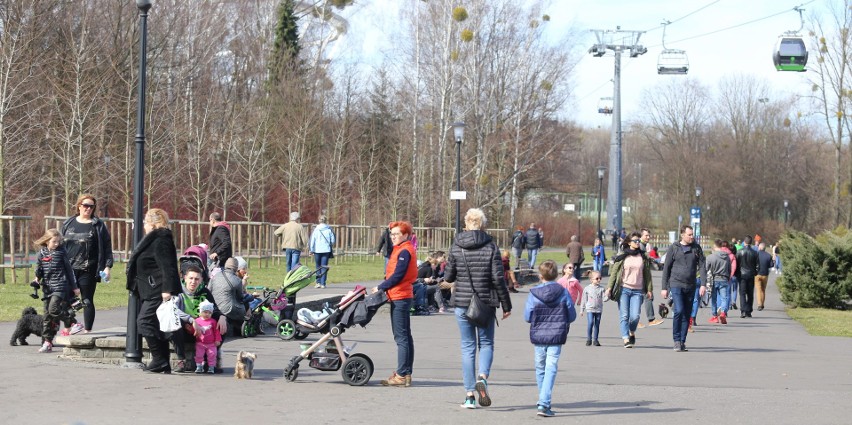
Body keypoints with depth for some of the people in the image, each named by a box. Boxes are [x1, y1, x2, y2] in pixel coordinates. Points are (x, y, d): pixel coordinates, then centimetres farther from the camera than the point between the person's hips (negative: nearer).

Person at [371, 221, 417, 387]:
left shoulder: (404, 251, -14)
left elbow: (398, 275, -19)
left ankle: (402, 375, -9)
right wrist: (383, 288, 8)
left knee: (401, 337, -9)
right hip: (402, 296, 11)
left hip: (400, 297, -11)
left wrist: (381, 287, -11)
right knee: (405, 336, 12)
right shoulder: (401, 250, 17)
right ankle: (405, 373, 17)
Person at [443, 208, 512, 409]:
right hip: (486, 303, -1)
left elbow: (448, 277, 3)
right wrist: (506, 305, 0)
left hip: (462, 303, 1)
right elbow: (498, 279, -7)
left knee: (467, 346, 7)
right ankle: (483, 377, -16)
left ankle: (469, 395, 4)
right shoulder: (491, 247, -6)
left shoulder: (456, 247, -2)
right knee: (486, 343, 13)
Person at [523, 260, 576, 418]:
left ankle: (543, 403, 29)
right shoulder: (563, 293, -5)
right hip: (556, 336, -1)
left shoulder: (533, 294, -6)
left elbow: (527, 317, -5)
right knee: (551, 369, -4)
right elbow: (572, 316, -1)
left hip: (538, 336, 1)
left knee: (540, 368, 17)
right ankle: (543, 404, -17)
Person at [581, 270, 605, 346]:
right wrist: (582, 309, 9)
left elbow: (604, 299, 0)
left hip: (598, 309, 2)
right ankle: (589, 339, -6)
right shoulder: (587, 289, 2)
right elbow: (584, 300, 8)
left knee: (597, 324, 4)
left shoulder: (601, 289, 4)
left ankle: (595, 339, 13)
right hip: (590, 309, -2)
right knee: (590, 323, -14)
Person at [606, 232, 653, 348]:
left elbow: (647, 274, 13)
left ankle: (632, 333, 21)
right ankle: (626, 339, -4)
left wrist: (649, 289, 9)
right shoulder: (622, 256, 4)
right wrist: (609, 288, -2)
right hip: (624, 289, -1)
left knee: (635, 316, -7)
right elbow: (614, 272, 4)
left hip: (638, 291, 1)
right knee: (624, 316, -7)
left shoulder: (644, 257, 9)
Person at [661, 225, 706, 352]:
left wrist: (703, 284, -9)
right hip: (676, 284, -3)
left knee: (687, 314, 5)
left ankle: (682, 341, 13)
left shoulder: (696, 248, 7)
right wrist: (664, 287, 1)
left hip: (690, 286, 3)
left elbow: (702, 266, 4)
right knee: (679, 311, -18)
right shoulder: (674, 248, 0)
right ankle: (677, 340, -7)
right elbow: (666, 268, 3)